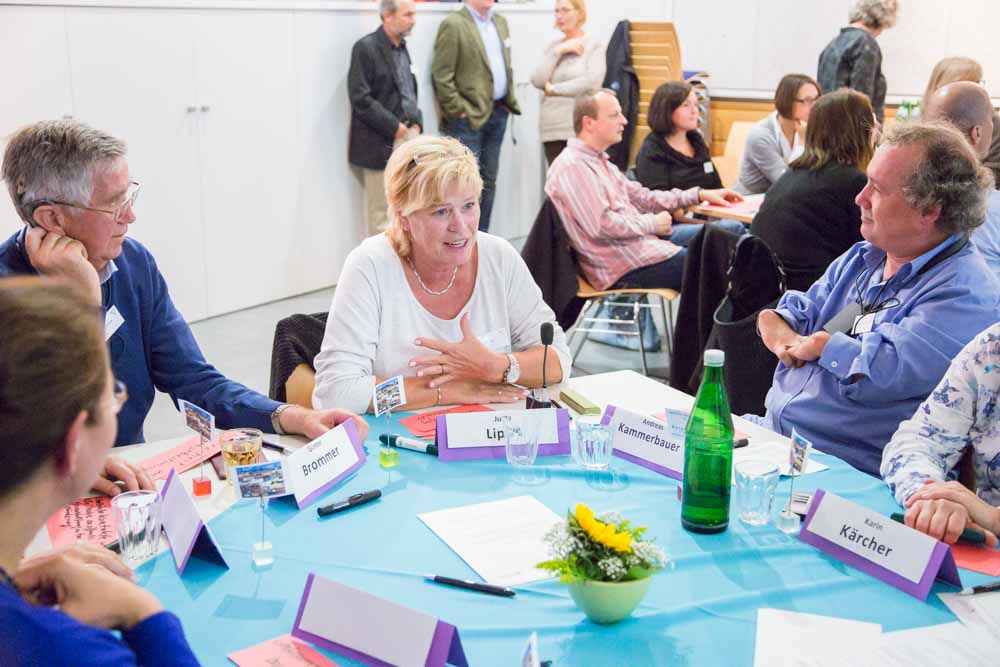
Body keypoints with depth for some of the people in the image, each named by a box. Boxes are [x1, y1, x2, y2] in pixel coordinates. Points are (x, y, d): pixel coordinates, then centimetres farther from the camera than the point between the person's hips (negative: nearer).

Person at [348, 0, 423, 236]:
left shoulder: (402, 48, 15)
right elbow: (361, 99, -15)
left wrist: (416, 123, 4)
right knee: (382, 215, -1)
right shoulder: (366, 48, -9)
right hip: (381, 145, -7)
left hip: (407, 140, 7)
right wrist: (395, 127, -15)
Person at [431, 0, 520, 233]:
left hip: (498, 112, 8)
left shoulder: (500, 22, 15)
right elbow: (441, 75, -13)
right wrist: (457, 110, -14)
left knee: (489, 180, 11)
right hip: (469, 116, -7)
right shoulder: (453, 25, -9)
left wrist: (510, 101, 13)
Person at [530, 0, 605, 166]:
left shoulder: (594, 44, 1)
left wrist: (554, 89, -6)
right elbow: (537, 81, 2)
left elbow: (592, 81, -14)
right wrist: (558, 51, -4)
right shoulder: (553, 46, 14)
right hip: (552, 129, 4)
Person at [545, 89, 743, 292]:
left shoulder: (599, 160, 17)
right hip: (623, 266, -11)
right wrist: (652, 223, -12)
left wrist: (699, 195, 16)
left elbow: (640, 196, 21)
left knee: (733, 229, 7)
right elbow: (601, 225, -25)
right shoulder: (573, 167, -16)